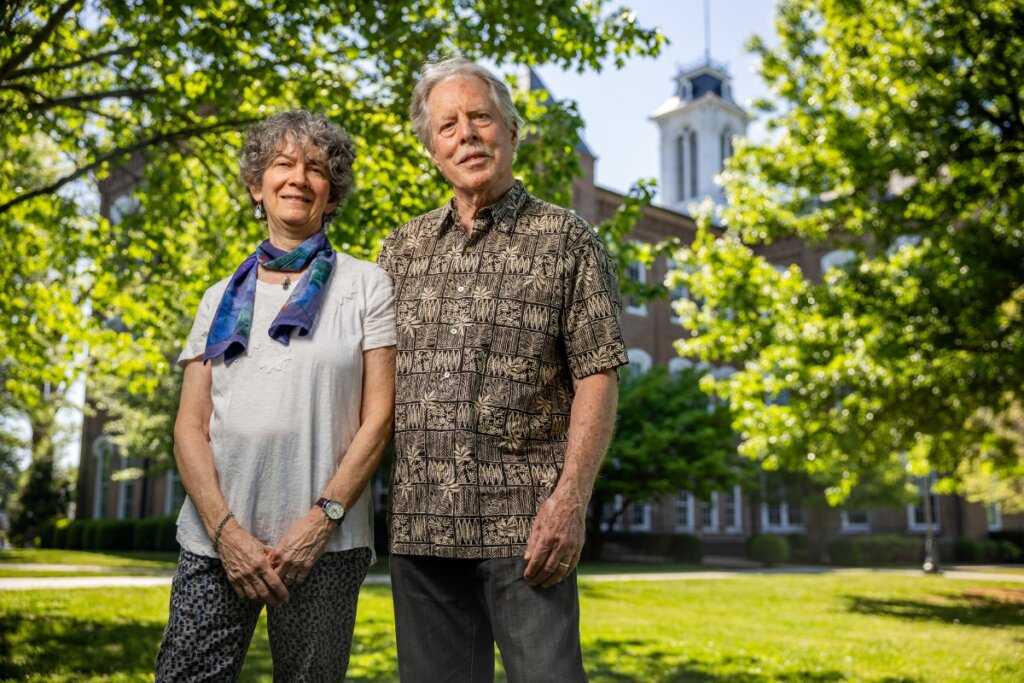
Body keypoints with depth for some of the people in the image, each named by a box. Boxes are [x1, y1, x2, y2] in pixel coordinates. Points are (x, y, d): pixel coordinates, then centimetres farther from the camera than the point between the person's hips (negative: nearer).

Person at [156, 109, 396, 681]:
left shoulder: (366, 286, 5)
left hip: (325, 543, -2)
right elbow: (190, 427, 6)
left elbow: (378, 417, -2)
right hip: (216, 538, 3)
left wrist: (321, 520, -11)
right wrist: (225, 530, -8)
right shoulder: (223, 299, 13)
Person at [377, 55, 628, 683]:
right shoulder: (403, 249, 14)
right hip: (420, 524, 4)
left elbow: (597, 377, -4)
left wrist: (570, 498, -15)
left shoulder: (565, 240, 3)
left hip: (524, 521, -4)